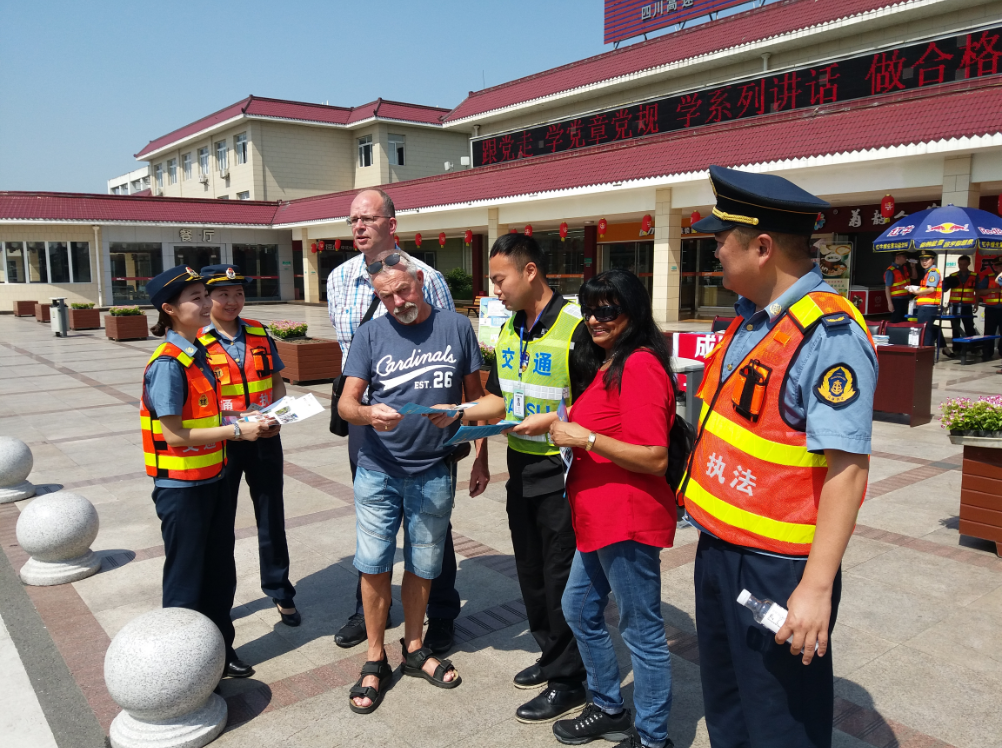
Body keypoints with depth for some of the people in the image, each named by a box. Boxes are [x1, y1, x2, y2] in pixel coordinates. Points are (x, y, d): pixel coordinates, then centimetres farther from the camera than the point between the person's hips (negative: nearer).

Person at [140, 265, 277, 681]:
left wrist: (249, 422, 1)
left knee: (220, 573, 17)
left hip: (211, 480, 8)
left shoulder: (198, 355, 6)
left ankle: (220, 650, 33)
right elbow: (174, 434, -22)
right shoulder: (167, 364, -20)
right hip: (181, 487, -8)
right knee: (186, 581, 8)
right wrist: (237, 430, -19)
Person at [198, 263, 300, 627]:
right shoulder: (197, 343, -8)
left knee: (272, 517, 13)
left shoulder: (261, 334, 3)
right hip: (222, 444, -3)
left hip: (264, 439, 3)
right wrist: (233, 423, -21)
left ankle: (279, 590, 30)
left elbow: (277, 381, 12)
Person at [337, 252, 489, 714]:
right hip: (379, 471, 0)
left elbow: (476, 397, 6)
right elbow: (346, 402, -5)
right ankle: (375, 662, 23)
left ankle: (414, 650, 34)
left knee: (422, 567, 13)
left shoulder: (457, 328, -1)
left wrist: (481, 459, 3)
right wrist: (368, 413, -29)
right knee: (374, 566, 5)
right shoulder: (370, 335, -1)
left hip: (434, 472, 0)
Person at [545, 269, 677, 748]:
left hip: (628, 522, -11)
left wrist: (585, 437, -22)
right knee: (579, 610, 21)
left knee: (642, 631, 6)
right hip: (600, 520, 11)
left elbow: (655, 459, -24)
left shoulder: (641, 366, -18)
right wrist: (567, 425, 13)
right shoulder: (610, 365, 13)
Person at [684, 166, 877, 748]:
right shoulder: (750, 318, 7)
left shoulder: (829, 333, -21)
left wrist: (816, 588, -25)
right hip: (717, 550, 9)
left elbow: (846, 469, -25)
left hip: (777, 569, -8)